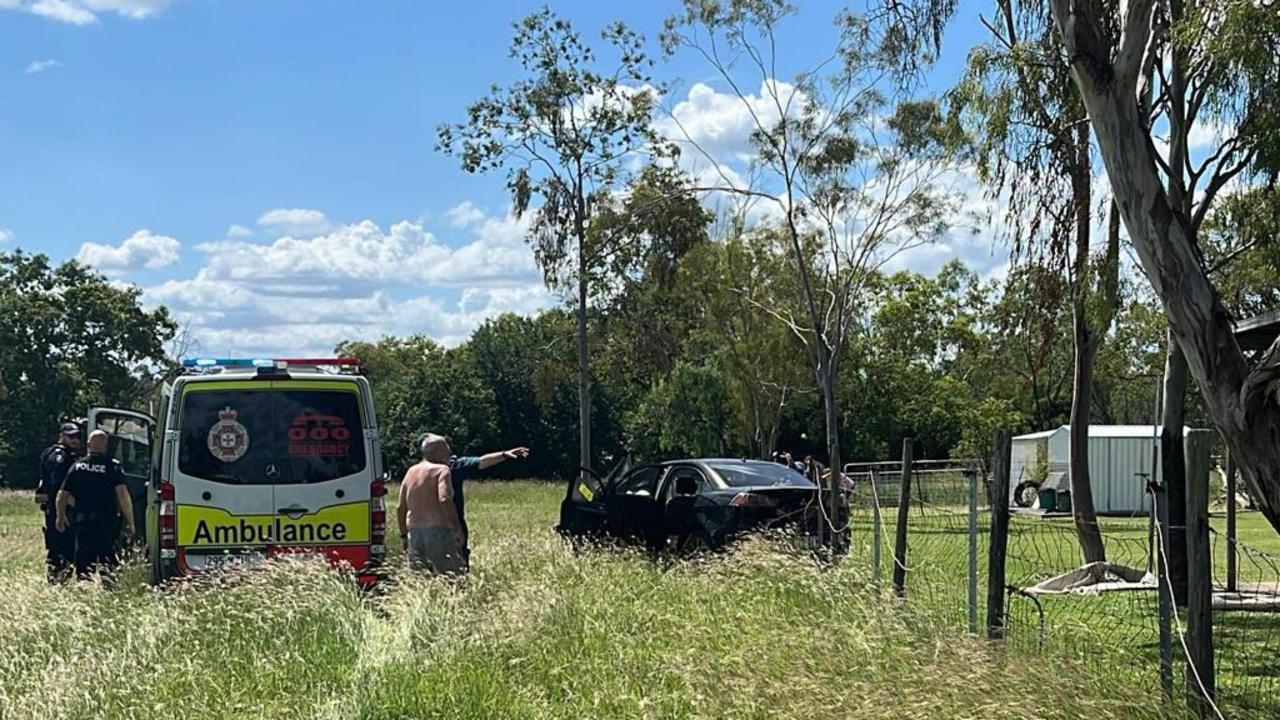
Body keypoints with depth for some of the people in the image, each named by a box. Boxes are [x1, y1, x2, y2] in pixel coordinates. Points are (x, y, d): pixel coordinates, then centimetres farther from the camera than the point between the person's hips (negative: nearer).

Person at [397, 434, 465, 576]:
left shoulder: (411, 472, 17)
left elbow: (401, 509, 17)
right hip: (438, 531, -7)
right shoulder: (441, 470, -3)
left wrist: (404, 535, 24)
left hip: (414, 531, 7)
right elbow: (444, 500, -18)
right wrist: (457, 528, -17)